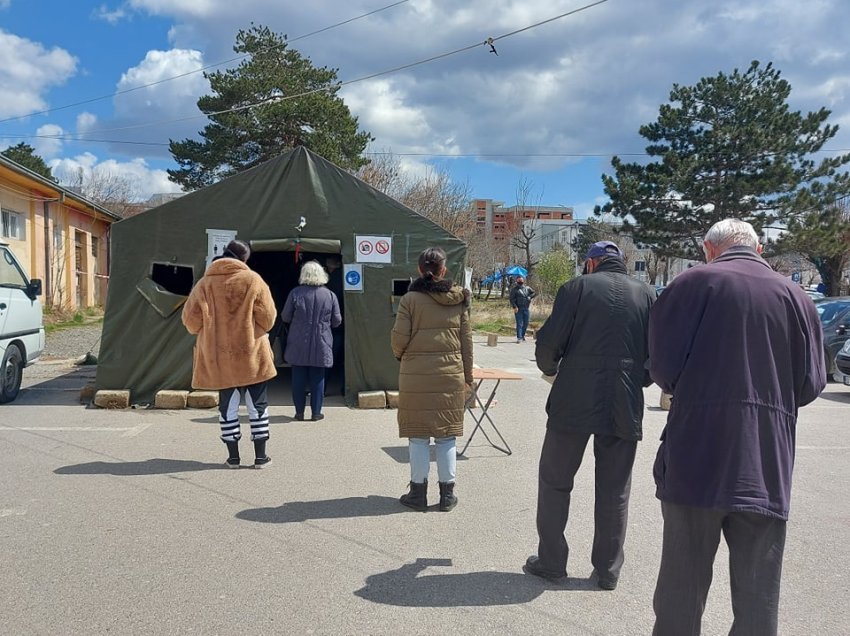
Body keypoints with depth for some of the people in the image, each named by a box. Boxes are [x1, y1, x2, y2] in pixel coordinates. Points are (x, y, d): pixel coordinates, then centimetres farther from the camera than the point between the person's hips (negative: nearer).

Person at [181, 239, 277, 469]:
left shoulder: (204, 284, 1)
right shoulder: (253, 280, -4)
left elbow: (191, 320, 1)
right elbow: (267, 318, -5)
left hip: (218, 357, 2)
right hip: (252, 355, -1)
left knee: (228, 406, 11)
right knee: (257, 405, 9)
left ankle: (233, 456, 15)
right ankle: (260, 455, 13)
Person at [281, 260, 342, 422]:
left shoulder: (295, 293, -5)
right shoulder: (330, 295, -2)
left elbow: (285, 317, -1)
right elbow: (337, 321, 3)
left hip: (298, 346, 0)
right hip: (321, 346, 1)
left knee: (299, 378, 8)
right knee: (318, 378, 8)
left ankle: (299, 412, 12)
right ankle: (316, 412, 11)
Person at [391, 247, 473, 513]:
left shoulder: (410, 299, -6)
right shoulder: (459, 299, 3)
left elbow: (399, 338, -8)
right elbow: (466, 340, 6)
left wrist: (400, 355, 15)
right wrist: (467, 376, 13)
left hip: (416, 375, -2)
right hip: (451, 374, 3)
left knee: (418, 436, 7)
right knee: (446, 436, 10)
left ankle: (418, 493, 14)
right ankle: (447, 495, 17)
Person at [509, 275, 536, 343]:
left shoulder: (527, 288, 13)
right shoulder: (514, 289, 1)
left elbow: (534, 293, 20)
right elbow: (512, 299, -5)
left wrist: (530, 297, 1)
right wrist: (514, 307, -16)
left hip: (526, 308, 4)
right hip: (518, 309, -4)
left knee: (525, 323, 9)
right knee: (519, 324, -8)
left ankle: (522, 335, 24)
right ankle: (519, 338, -9)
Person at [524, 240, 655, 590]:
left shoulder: (577, 287, -3)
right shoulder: (647, 295, 6)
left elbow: (548, 343, -7)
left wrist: (550, 370, 13)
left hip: (574, 402, -3)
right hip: (625, 407, 3)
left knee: (555, 482, 12)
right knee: (614, 492, 13)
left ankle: (551, 561, 19)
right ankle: (608, 570, 21)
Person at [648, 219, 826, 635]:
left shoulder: (694, 282, -3)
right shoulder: (794, 296, 5)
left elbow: (663, 365, -7)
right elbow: (810, 384, 5)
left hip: (696, 459, -2)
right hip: (767, 467, 2)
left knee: (682, 584, 10)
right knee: (758, 594, 12)